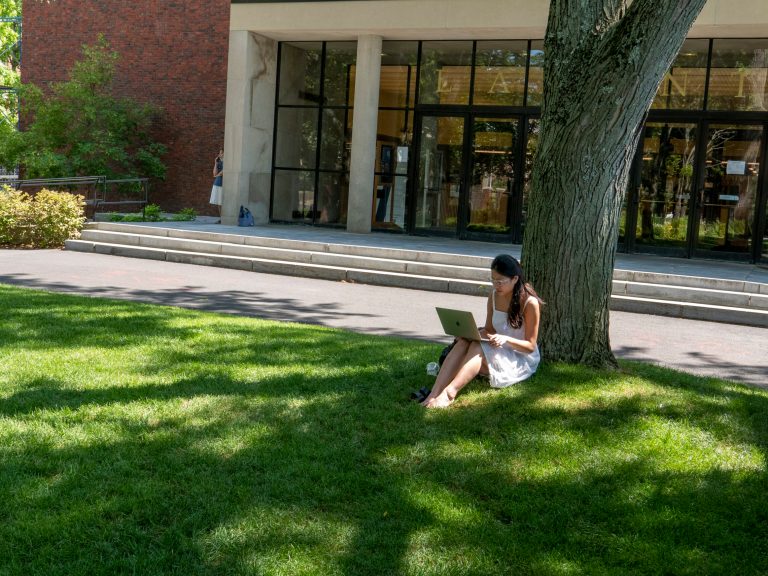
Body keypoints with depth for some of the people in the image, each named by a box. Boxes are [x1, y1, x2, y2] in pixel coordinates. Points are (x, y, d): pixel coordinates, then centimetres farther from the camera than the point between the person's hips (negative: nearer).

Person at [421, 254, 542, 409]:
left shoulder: (530, 303, -16)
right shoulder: (494, 296, 3)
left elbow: (530, 346, -12)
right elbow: (488, 330, 9)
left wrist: (506, 339, -29)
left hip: (522, 360, -5)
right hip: (499, 353, 6)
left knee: (478, 348, -32)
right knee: (463, 342, -25)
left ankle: (449, 393, -49)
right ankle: (434, 393, -41)